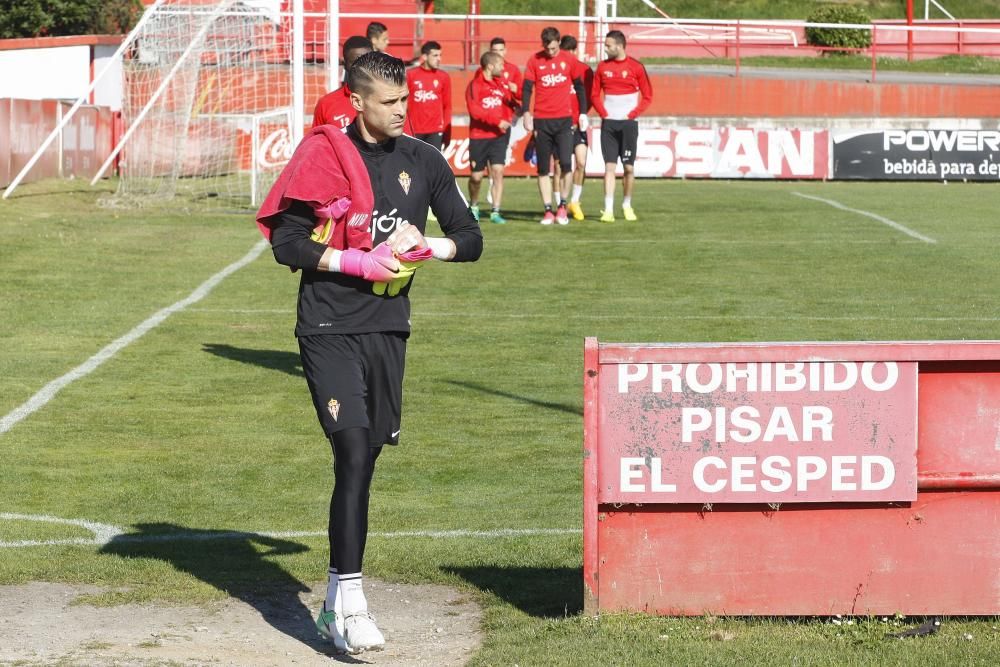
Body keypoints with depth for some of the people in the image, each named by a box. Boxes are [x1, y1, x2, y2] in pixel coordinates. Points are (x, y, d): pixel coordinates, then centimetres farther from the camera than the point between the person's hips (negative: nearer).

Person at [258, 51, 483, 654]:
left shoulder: (424, 162, 7)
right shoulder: (325, 157, -5)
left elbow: (470, 238, 10)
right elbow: (287, 243, -6)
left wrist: (425, 245, -9)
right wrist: (356, 262, -14)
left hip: (388, 330, 5)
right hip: (329, 329, -5)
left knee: (364, 460, 9)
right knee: (354, 453, -17)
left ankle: (335, 603, 19)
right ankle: (349, 599, -15)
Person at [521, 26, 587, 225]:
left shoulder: (568, 60, 4)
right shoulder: (535, 61, 3)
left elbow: (579, 86, 11)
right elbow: (527, 88, 1)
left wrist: (583, 113, 8)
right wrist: (526, 112, -12)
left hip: (564, 119, -1)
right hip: (541, 121, 1)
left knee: (566, 164, -11)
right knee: (543, 168, 2)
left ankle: (562, 207, 3)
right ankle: (548, 211, 7)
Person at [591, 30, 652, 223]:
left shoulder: (635, 67, -3)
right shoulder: (602, 66, 6)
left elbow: (647, 96, 1)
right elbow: (594, 94, 11)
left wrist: (632, 115, -7)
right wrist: (603, 114, -2)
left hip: (628, 123, -2)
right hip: (609, 123, 2)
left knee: (629, 167, 1)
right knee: (609, 166, -5)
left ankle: (627, 205, 19)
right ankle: (608, 210, -8)